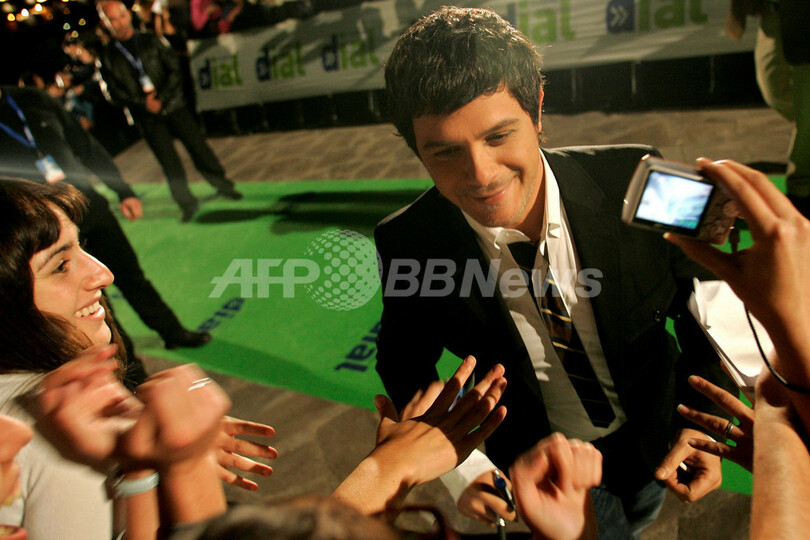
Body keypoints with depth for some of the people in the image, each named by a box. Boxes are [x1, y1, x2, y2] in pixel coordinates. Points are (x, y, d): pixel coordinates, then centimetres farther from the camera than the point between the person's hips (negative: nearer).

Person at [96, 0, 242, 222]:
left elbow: (174, 70, 0)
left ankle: (222, 185, 18)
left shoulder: (151, 41, 4)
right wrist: (143, 104, -14)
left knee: (198, 145, 0)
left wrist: (160, 98, -12)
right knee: (169, 161, -1)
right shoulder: (108, 56, 3)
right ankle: (186, 203, 11)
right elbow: (116, 93, 1)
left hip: (173, 105, 0)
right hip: (147, 116, 0)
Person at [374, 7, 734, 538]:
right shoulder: (409, 245, -28)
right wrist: (459, 465, -18)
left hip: (652, 435, 3)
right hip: (542, 460, -2)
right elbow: (404, 364, -9)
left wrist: (700, 422, -20)